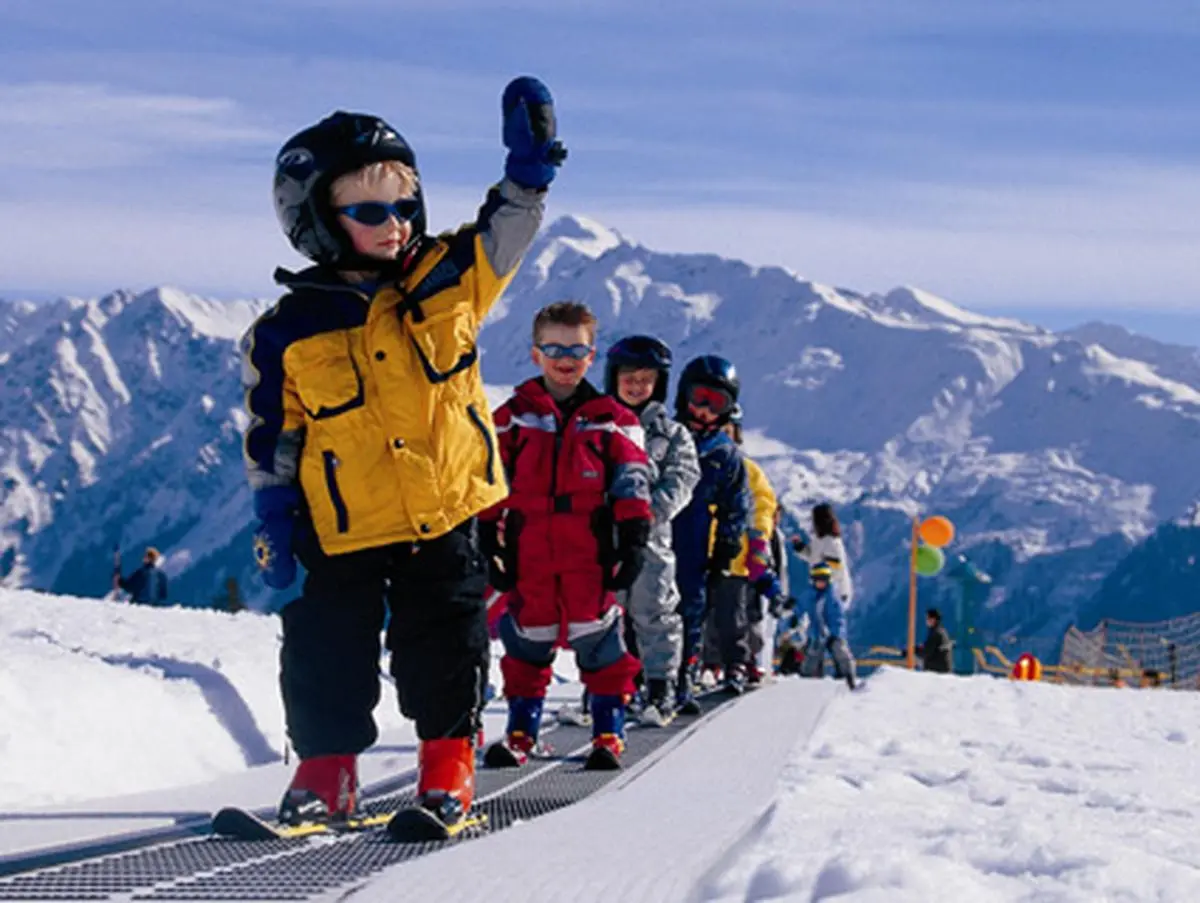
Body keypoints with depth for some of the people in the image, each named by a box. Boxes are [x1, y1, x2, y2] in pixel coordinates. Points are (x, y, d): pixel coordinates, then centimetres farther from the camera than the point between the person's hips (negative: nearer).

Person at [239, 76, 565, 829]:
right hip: (341, 535, -1)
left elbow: (507, 230, -1)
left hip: (447, 516, 2)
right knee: (328, 656, 4)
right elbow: (271, 448, -1)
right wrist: (274, 536, -3)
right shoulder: (287, 336, -6)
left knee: (448, 646, 6)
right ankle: (327, 768, 19)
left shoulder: (447, 282, 0)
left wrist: (530, 166, -19)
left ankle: (449, 763, 18)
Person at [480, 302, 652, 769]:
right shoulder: (511, 419, 7)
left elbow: (632, 489, 6)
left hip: (590, 558, -1)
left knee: (599, 642, -2)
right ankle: (521, 729, 18)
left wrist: (633, 544, -1)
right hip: (528, 556, 1)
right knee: (527, 642, 8)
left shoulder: (612, 421, 6)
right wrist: (488, 546, 4)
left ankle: (608, 730, 8)